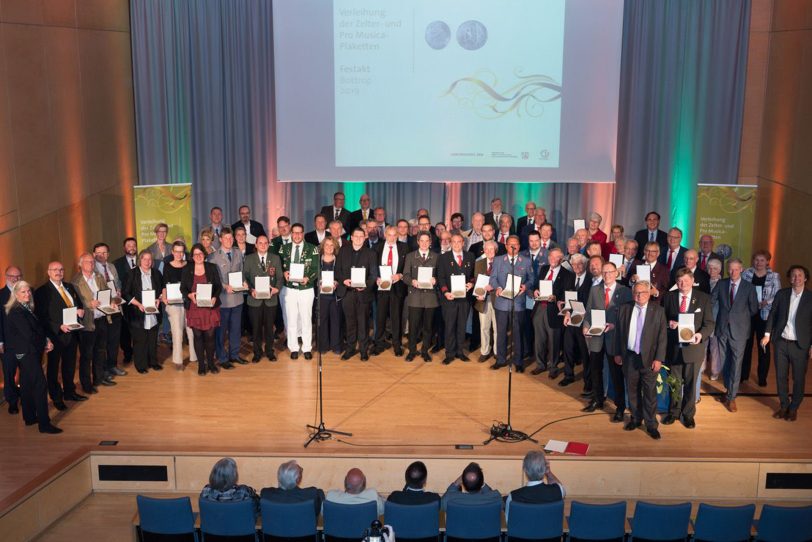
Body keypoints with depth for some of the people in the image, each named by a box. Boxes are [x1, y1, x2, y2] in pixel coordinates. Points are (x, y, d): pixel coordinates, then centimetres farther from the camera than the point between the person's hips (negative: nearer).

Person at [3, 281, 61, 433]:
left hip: (30, 352, 9)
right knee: (40, 385, -11)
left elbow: (38, 328, 14)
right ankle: (44, 423, -11)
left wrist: (46, 340, -2)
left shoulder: (27, 308, 11)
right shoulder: (16, 312, -16)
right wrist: (45, 342, -7)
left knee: (27, 384, 16)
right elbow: (28, 334, -20)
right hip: (26, 353, -9)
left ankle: (29, 417, 25)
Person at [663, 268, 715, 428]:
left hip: (693, 346, -1)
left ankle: (688, 414, 29)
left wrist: (701, 334, -25)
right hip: (674, 347, 2)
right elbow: (663, 317, 8)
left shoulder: (703, 298, -4)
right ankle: (674, 411, 33)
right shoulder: (669, 296, 1)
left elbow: (710, 322, -6)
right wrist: (668, 323, -15)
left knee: (690, 383, 11)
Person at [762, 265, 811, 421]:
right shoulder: (781, 294, 2)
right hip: (781, 342, 2)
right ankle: (783, 405, 26)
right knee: (781, 376, 11)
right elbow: (772, 314, 7)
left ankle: (794, 408, 23)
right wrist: (767, 334, 2)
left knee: (799, 378, 7)